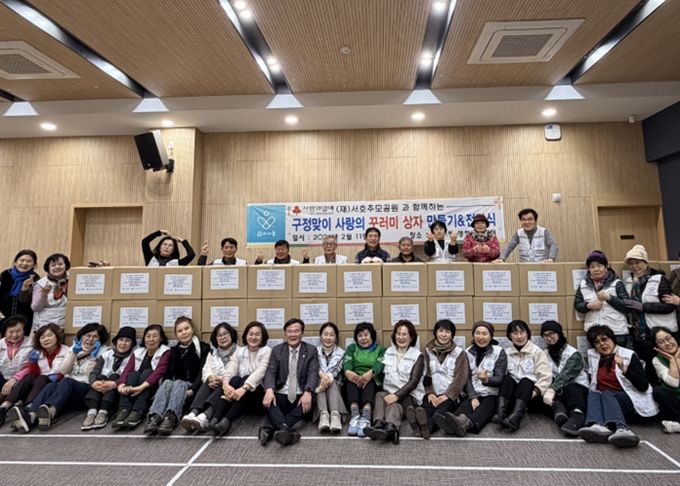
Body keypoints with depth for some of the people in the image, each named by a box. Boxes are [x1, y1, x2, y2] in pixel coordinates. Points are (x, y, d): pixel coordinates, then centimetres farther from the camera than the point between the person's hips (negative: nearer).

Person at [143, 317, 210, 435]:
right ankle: (154, 417, -51)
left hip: (194, 388, -3)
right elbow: (169, 373, 4)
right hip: (177, 386, 3)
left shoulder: (203, 348, 4)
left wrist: (192, 390, -24)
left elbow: (203, 372, -7)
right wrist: (162, 391, -15)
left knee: (178, 383, -32)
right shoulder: (174, 350, 17)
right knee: (167, 383, -28)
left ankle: (170, 418, -56)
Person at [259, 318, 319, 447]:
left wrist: (308, 392, -28)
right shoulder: (277, 350, 9)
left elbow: (313, 373, -7)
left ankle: (272, 429, -39)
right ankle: (284, 429, -51)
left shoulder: (311, 350, 5)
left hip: (301, 397, -1)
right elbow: (270, 372, -3)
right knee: (268, 401, -30)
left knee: (310, 401, -33)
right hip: (281, 396, 1)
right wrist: (269, 389, -26)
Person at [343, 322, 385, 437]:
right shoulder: (351, 348, 22)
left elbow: (380, 364, -6)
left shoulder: (381, 349, 18)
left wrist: (371, 372, -30)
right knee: (351, 378, -31)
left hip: (373, 384, -1)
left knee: (368, 380, -33)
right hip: (353, 384, 1)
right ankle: (354, 414, -47)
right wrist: (347, 371, -26)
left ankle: (366, 415, -52)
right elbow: (347, 362, 0)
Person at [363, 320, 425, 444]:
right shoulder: (388, 352, 15)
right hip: (389, 393, 3)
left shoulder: (418, 356, 2)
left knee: (394, 403, -33)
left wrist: (397, 395, -22)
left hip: (409, 395, -3)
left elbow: (414, 381, -9)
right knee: (380, 395, -29)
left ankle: (390, 429, -60)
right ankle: (378, 425, -53)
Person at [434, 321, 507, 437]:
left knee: (484, 409, -35)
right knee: (464, 406, -31)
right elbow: (466, 378, 1)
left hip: (492, 395, -2)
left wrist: (487, 380, -32)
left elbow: (500, 378, -9)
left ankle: (465, 423, -67)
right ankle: (454, 423, -64)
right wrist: (473, 397, -16)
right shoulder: (468, 352, 8)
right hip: (472, 394, 2)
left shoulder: (499, 352, 0)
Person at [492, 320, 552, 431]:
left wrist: (535, 391, -20)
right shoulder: (506, 352, 11)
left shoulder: (537, 351, 3)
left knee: (525, 380, -33)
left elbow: (545, 376, -6)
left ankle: (515, 416, -54)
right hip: (512, 392, 2)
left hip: (530, 391, -2)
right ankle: (501, 413, -45)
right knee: (508, 377, -28)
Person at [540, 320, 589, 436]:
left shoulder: (573, 354, -2)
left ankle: (577, 416, -64)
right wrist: (549, 390, -21)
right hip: (557, 391, 3)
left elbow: (566, 374, -20)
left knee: (571, 388, -38)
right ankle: (559, 411, -59)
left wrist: (552, 389, -36)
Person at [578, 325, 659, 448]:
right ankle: (598, 426, -59)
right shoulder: (592, 355, 7)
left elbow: (644, 386, -15)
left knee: (606, 394, -33)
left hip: (632, 401, -4)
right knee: (593, 394, -28)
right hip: (606, 400, 4)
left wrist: (624, 369, -27)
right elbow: (593, 382, 24)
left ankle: (620, 430, -62)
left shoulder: (629, 355, -5)